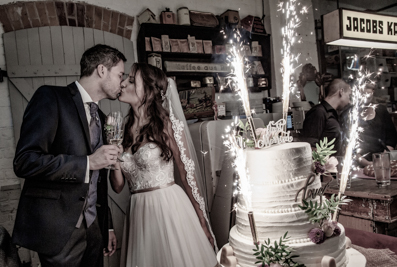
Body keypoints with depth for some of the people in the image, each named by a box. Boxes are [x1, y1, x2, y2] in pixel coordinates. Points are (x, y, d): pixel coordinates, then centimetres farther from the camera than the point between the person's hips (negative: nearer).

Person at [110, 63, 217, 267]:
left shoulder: (167, 123, -7)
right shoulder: (124, 130, 6)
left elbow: (188, 173, -5)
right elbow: (118, 186, 7)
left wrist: (203, 223, -4)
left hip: (170, 209, -4)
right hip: (139, 214, 4)